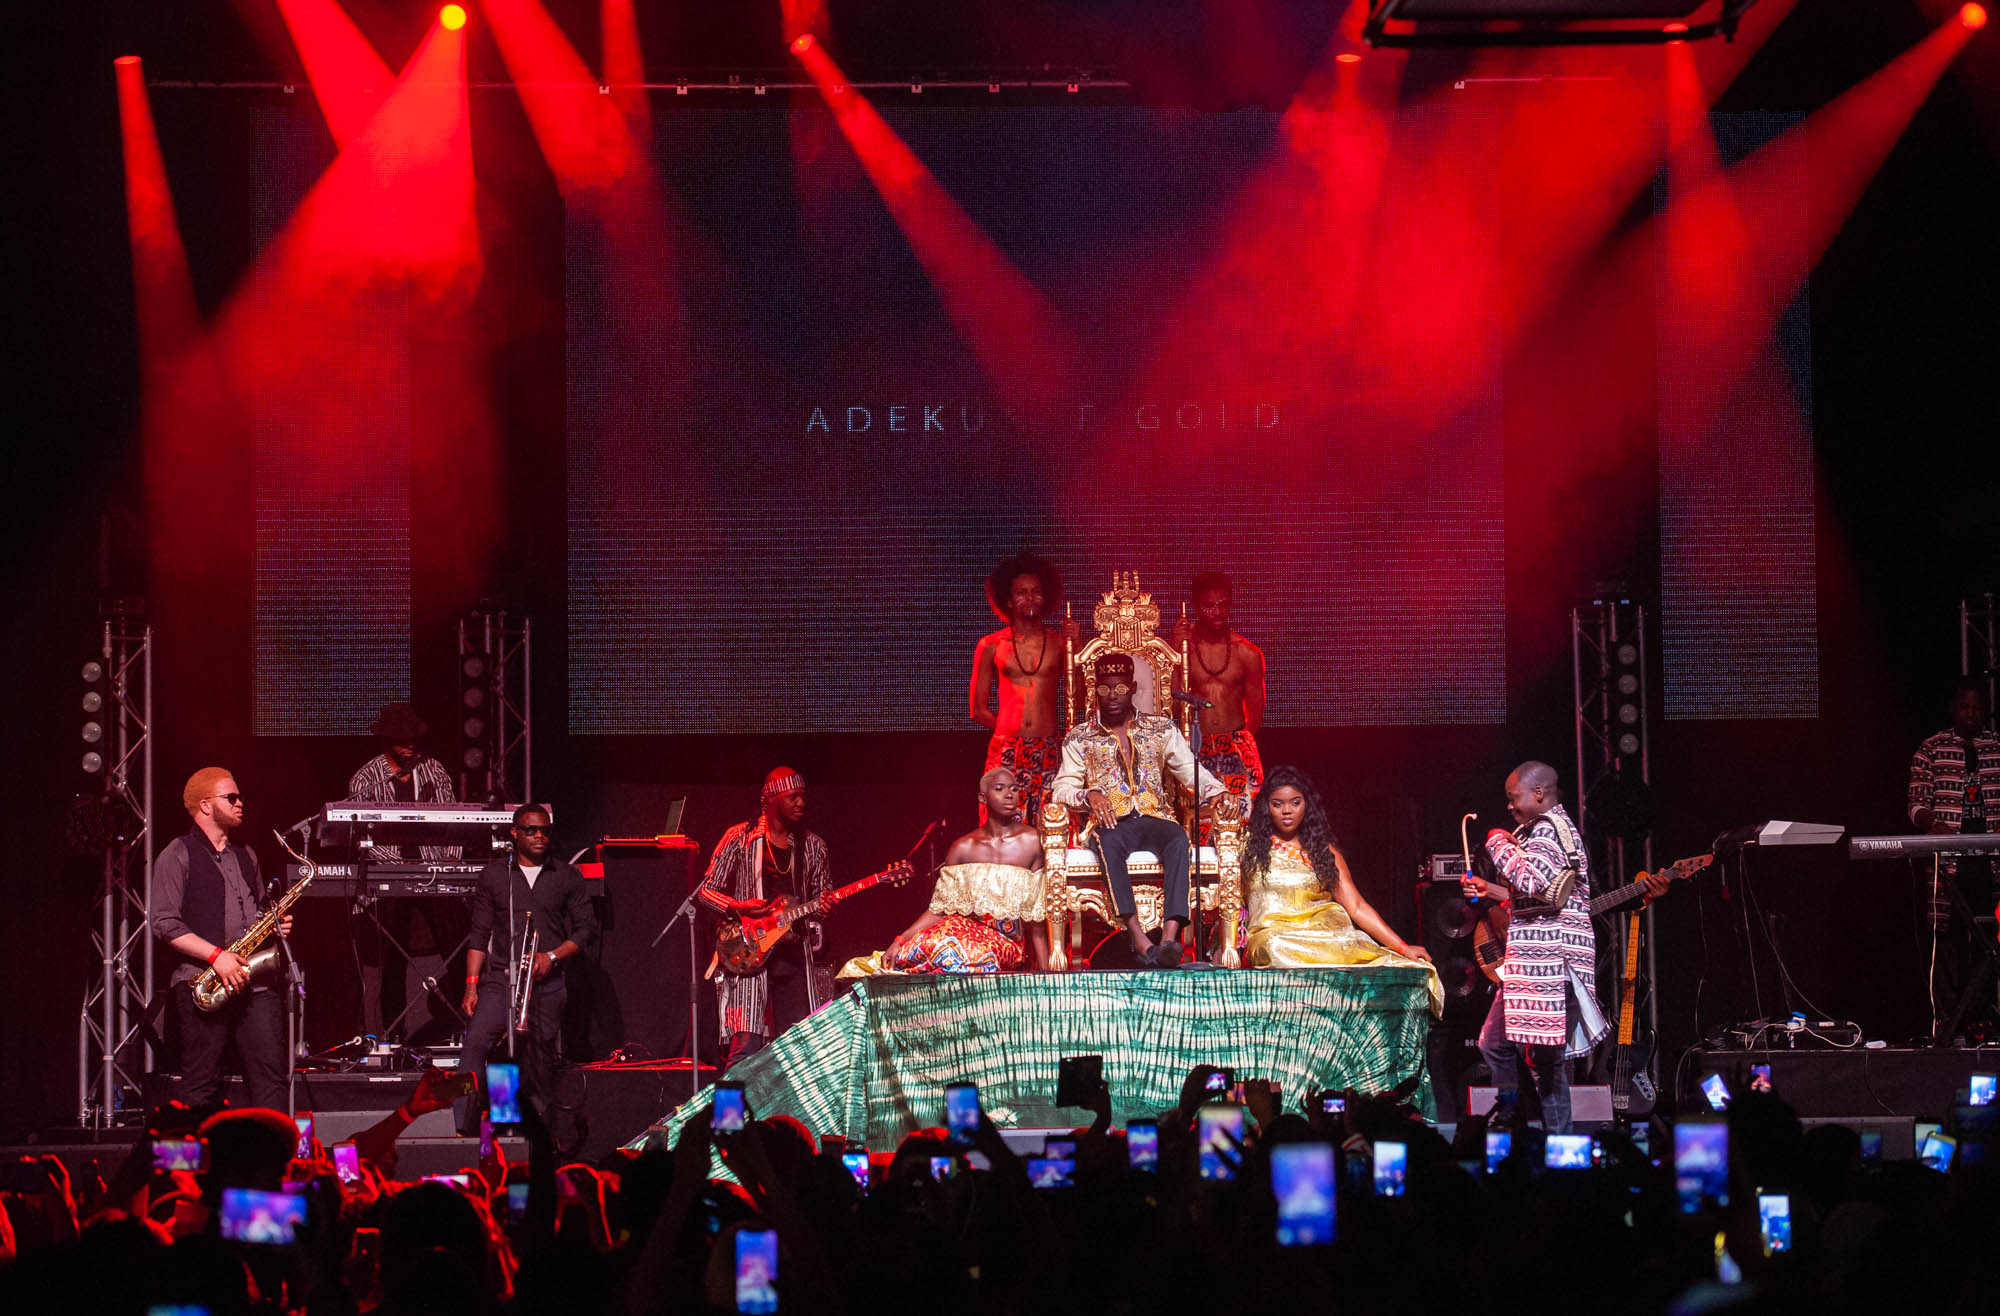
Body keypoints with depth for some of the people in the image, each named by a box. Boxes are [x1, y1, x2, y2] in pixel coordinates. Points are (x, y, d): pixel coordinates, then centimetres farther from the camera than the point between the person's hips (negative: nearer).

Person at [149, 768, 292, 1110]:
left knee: (271, 1074, -3)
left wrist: (275, 925, 10)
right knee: (201, 1085, -3)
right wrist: (216, 955, -16)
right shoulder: (177, 856, 0)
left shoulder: (245, 855, 21)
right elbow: (164, 922, -9)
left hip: (253, 979, 6)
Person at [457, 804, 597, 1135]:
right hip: (500, 980, -1)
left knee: (538, 1063, -1)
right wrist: (472, 986, 0)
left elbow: (587, 930, 9)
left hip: (548, 985, 1)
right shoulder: (493, 875, 10)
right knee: (475, 1042, -21)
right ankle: (463, 1130, -25)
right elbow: (479, 935, 8)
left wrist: (553, 956, -7)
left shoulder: (566, 878, 10)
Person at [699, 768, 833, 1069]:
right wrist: (739, 907, -15)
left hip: (795, 953, 4)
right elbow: (708, 890, 3)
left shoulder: (812, 846, 13)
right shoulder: (740, 838, 2)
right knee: (746, 1046, -13)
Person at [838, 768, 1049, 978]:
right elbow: (939, 911, 4)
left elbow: (1036, 918, 0)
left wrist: (1045, 974, -4)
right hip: (966, 928, 2)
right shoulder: (963, 848, 5)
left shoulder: (1031, 842, 0)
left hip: (1006, 943, -2)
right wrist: (900, 941, -11)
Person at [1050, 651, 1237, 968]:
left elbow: (1191, 770, 10)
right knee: (1108, 842, -39)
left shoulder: (1162, 730, 16)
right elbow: (1062, 788, 6)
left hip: (1154, 819, 1)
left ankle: (1170, 937, -51)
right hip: (1111, 823, -1)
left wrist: (1218, 795, -11)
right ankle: (1139, 939, -49)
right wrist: (1090, 795, -17)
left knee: (1178, 838, -35)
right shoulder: (1080, 738, 14)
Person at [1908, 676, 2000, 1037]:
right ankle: (1945, 1019, -4)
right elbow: (1917, 804, 1)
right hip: (1950, 860, -3)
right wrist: (1934, 823, -20)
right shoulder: (1931, 750, 6)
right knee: (1949, 936, -6)